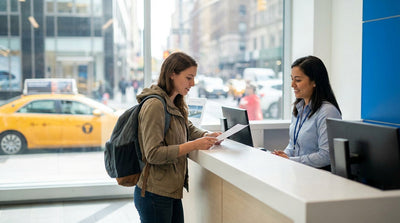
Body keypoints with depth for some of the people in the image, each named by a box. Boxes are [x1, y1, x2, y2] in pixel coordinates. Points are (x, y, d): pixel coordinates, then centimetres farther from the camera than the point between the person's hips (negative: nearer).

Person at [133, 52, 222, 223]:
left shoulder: (175, 104, 12)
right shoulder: (154, 105, -17)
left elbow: (189, 129, 24)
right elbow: (153, 154, -23)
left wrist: (207, 136, 2)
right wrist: (194, 145, -24)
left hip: (172, 192, 9)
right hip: (154, 195, -9)